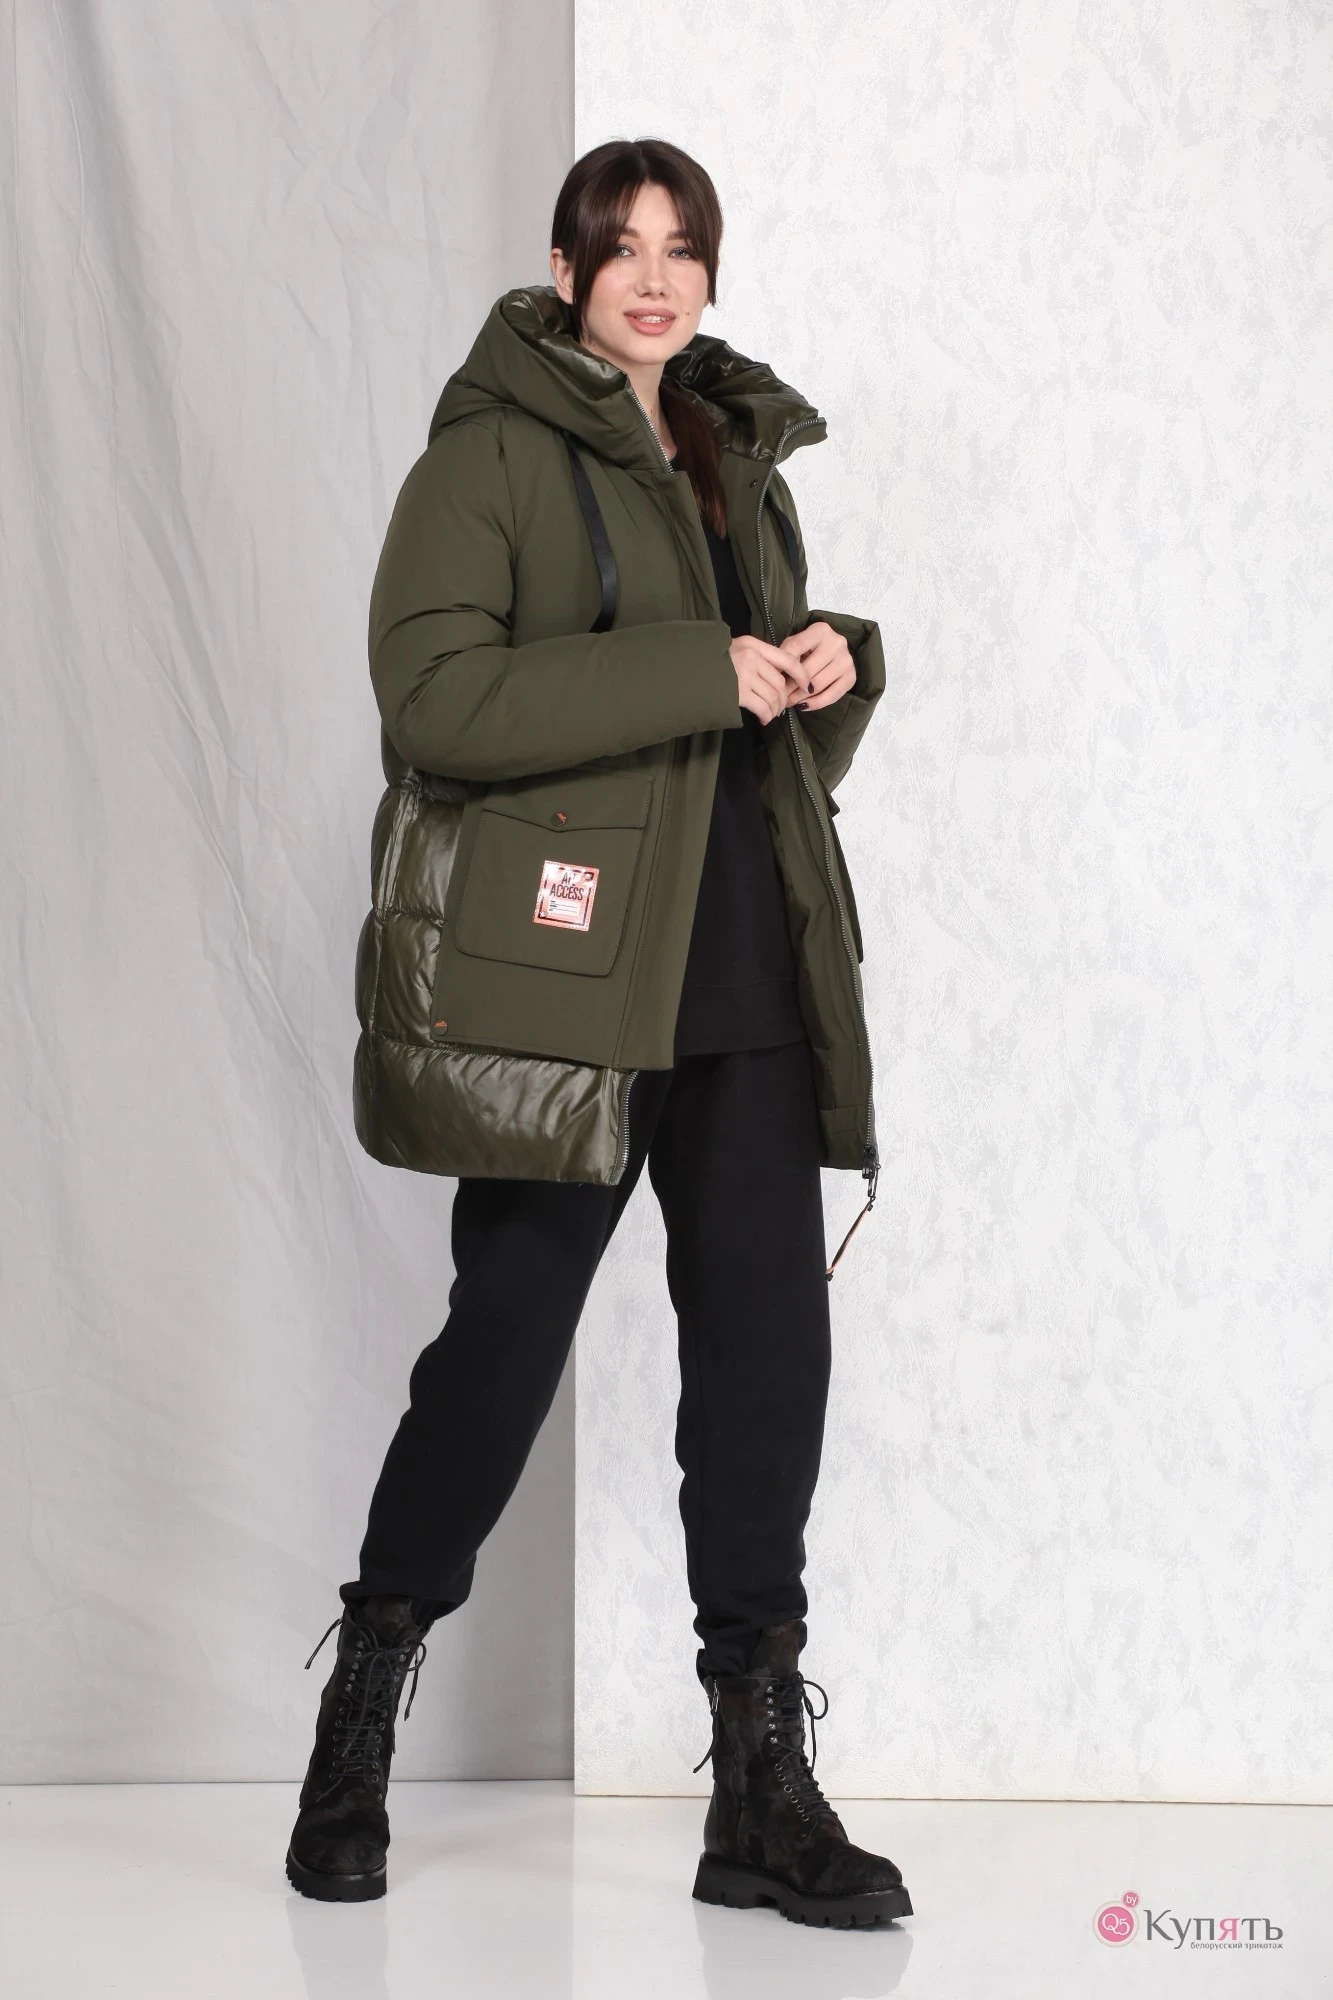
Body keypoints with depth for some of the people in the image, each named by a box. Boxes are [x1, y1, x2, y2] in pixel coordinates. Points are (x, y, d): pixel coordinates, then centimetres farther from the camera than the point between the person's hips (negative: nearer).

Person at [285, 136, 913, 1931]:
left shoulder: (741, 459, 19)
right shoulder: (492, 452, -2)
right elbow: (434, 692, -17)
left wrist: (842, 668, 2)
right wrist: (696, 673, -18)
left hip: (748, 973, 6)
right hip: (556, 970, -6)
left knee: (767, 1348, 2)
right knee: (509, 1333, -2)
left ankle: (764, 1793, 11)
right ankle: (359, 1724, 20)